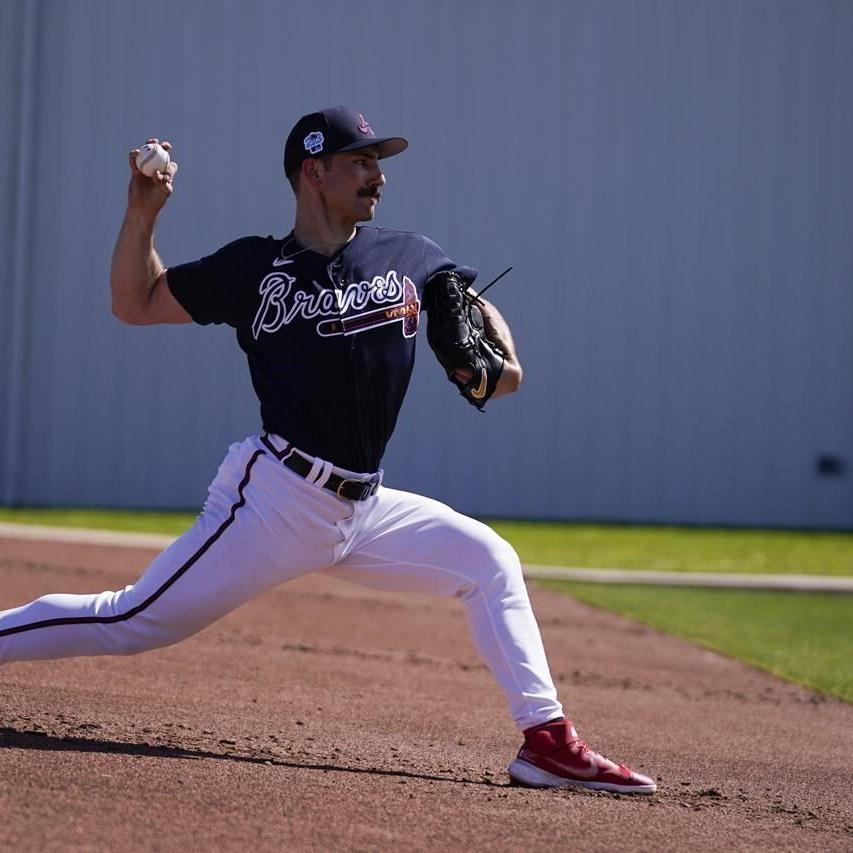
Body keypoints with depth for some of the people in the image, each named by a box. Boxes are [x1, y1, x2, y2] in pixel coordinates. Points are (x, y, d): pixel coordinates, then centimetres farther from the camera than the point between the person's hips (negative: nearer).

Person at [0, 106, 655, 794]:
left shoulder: (408, 258, 8)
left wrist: (503, 357, -1)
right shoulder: (256, 268, -2)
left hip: (362, 508, 5)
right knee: (131, 624, -8)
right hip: (274, 499, -5)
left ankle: (548, 741, 1)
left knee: (488, 560, 0)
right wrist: (143, 214, -10)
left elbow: (476, 306, 21)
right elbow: (135, 304, 3)